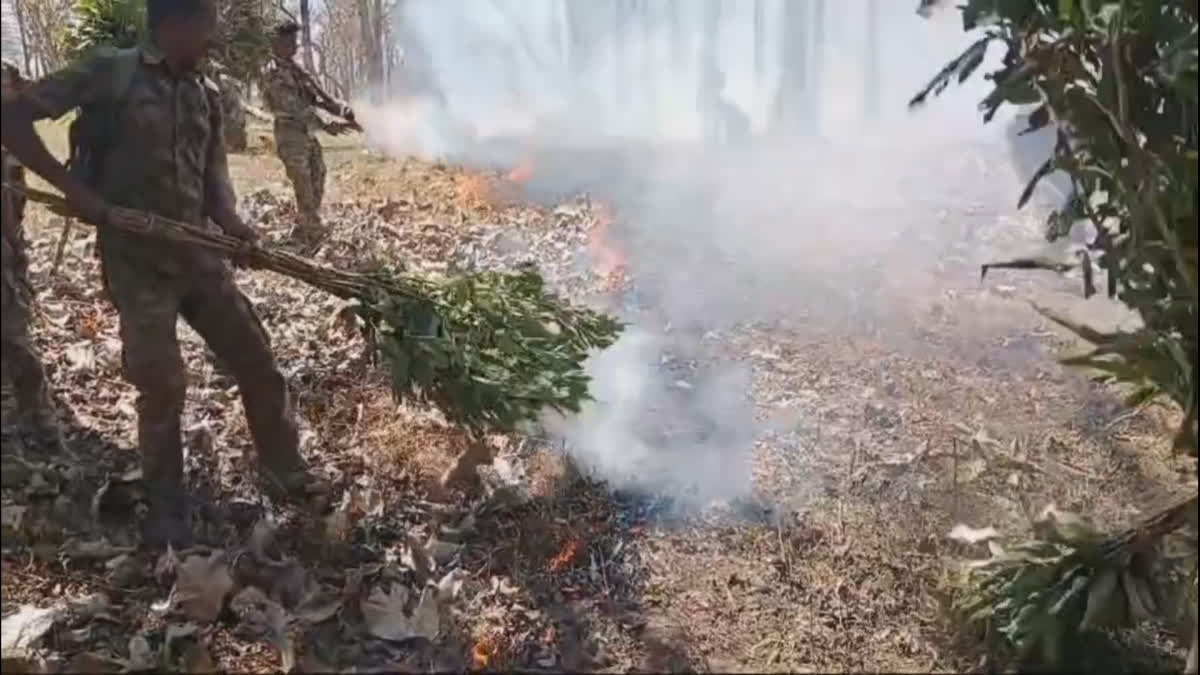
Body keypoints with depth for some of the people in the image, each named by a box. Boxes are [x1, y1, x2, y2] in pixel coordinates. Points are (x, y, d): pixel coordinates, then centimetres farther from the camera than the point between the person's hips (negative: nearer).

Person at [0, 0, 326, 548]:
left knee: (256, 361, 7)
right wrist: (73, 188, -17)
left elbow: (214, 177, 10)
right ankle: (166, 509, 18)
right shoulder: (110, 72, -8)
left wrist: (231, 224, -10)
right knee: (162, 385, -2)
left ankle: (285, 473, 25)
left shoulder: (205, 94, 8)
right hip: (136, 261, -5)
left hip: (197, 256, 5)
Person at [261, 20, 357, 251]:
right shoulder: (273, 72, -11)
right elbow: (293, 107, -18)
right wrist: (325, 126, -21)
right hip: (290, 135, -8)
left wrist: (344, 110, -9)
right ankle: (313, 235, -2)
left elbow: (317, 97, 9)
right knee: (304, 186, -7)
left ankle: (305, 232, 23)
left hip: (308, 134, 8)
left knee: (317, 183, 11)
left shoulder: (297, 70, 14)